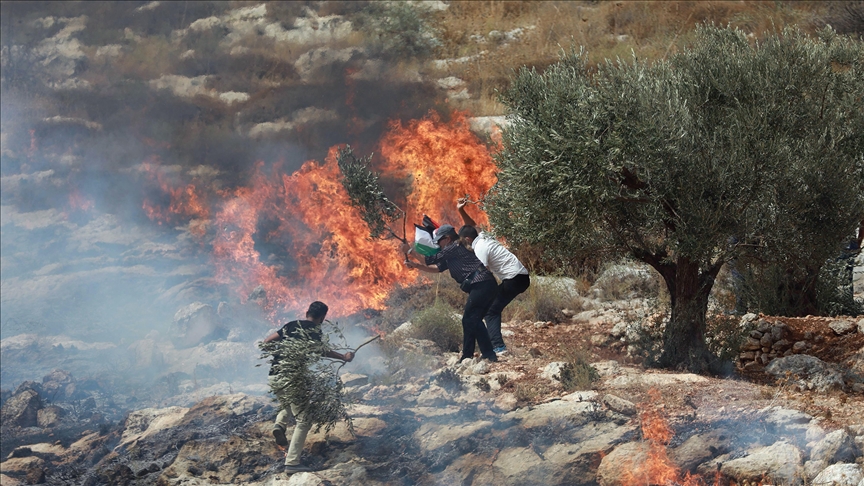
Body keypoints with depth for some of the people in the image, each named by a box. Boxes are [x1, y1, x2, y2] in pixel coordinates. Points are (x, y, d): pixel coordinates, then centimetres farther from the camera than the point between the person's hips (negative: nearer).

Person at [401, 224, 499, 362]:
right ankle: (467, 356, 15)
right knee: (469, 321, 12)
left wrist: (410, 251, 6)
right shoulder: (452, 251, 27)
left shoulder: (455, 247, -3)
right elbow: (437, 267, 25)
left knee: (472, 320, -12)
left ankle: (489, 355, -15)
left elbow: (431, 260, -3)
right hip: (485, 286, 11)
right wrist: (415, 265, 17)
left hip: (481, 285, -11)